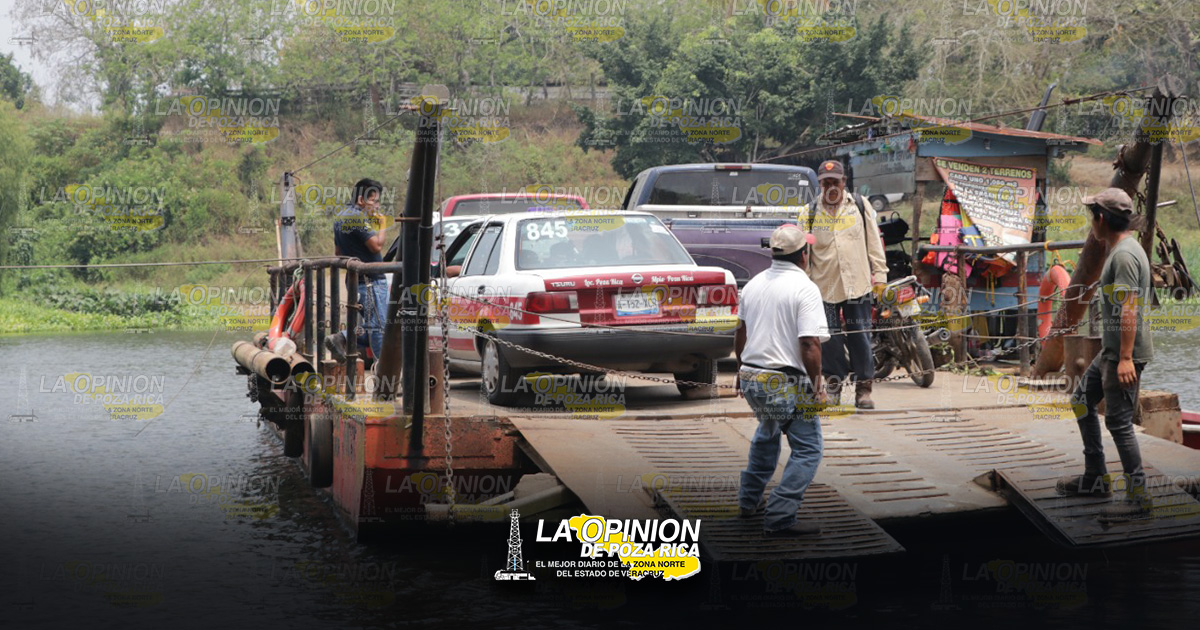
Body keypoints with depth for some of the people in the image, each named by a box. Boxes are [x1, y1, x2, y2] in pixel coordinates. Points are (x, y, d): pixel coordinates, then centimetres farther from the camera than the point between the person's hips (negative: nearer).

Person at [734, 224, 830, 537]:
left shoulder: (754, 284, 8)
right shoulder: (804, 289, -15)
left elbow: (740, 333, 18)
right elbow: (810, 345, -21)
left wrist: (742, 369, 31)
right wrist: (817, 386, -11)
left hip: (751, 378, 8)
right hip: (786, 383, -8)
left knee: (767, 434, 30)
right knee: (807, 449, 2)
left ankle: (748, 501, 36)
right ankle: (779, 518, -6)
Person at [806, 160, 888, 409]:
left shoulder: (860, 206, 5)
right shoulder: (811, 213, 4)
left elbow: (873, 241, 9)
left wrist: (879, 274, 5)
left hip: (857, 283, 0)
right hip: (824, 286, 0)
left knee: (861, 337, 1)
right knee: (829, 339, 5)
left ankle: (863, 387, 12)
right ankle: (834, 381, 23)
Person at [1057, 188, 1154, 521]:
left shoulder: (1125, 255, -18)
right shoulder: (1118, 250, 14)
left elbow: (1129, 310, -25)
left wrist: (1125, 358, -28)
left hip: (1125, 354, -11)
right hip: (1110, 351, 11)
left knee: (1118, 421, -7)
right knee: (1082, 401, 19)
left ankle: (1138, 497, -1)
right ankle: (1094, 478, 27)